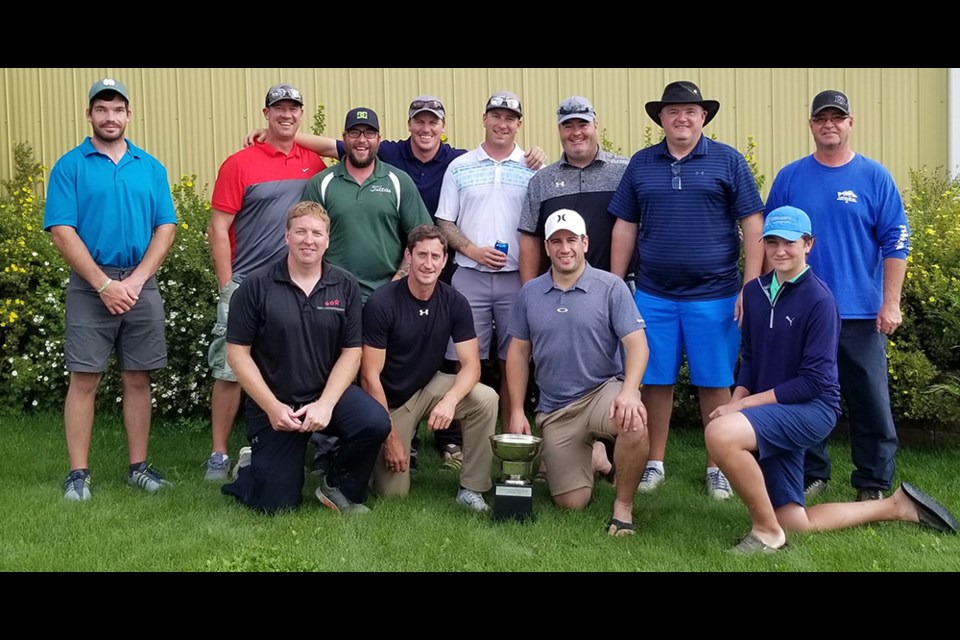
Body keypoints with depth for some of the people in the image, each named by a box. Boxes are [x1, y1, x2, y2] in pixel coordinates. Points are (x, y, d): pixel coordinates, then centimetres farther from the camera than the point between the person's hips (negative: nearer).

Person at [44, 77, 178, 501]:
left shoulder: (151, 168, 9)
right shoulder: (70, 166, 0)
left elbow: (165, 228, 4)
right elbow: (62, 231, -7)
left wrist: (137, 279, -8)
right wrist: (105, 284, -14)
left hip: (142, 286, 3)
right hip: (90, 287, -3)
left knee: (138, 379, 7)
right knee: (84, 379, -1)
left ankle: (139, 466, 16)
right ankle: (78, 473, 6)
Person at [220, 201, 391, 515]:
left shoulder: (345, 286, -2)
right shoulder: (256, 286, -8)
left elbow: (351, 351, -2)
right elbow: (237, 352, -7)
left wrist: (326, 404, -15)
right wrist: (272, 406, -14)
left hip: (328, 392, 2)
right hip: (272, 403, -2)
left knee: (375, 422, -28)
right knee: (278, 505, -4)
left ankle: (338, 486, 1)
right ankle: (251, 468, 32)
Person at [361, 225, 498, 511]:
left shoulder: (455, 302, -10)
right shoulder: (381, 303, -21)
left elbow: (471, 364, -12)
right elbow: (370, 375, -18)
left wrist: (450, 400, -34)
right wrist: (390, 436, -18)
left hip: (429, 388, 3)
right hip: (389, 400, -3)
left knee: (486, 399, -25)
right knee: (394, 493, -7)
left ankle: (471, 488, -11)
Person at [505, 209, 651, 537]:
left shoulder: (611, 287, -4)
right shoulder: (529, 293, 6)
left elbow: (636, 344, -11)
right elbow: (518, 352, 11)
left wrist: (628, 391, -29)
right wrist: (517, 411, 4)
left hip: (603, 390, -2)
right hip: (554, 409, 3)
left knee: (634, 423, -39)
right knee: (571, 503, -3)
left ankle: (623, 506, -14)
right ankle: (589, 457, 32)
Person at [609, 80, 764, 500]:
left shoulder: (728, 161, 1)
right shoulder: (641, 164, 9)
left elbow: (752, 225, -1)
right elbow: (625, 228, 11)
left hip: (713, 295, -2)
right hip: (653, 295, 2)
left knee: (714, 384, 5)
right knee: (655, 382, 7)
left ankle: (717, 468, 18)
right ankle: (655, 464, 20)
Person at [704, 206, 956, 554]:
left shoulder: (819, 299, -15)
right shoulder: (754, 290, 5)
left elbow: (814, 382, -18)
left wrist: (745, 404, -19)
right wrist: (736, 400, -4)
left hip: (812, 409, -8)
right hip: (773, 414, 8)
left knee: (721, 433, -35)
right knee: (794, 524, 11)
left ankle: (766, 532, -15)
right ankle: (895, 506, 28)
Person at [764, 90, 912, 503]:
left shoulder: (874, 177, 2)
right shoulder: (790, 178, 5)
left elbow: (895, 242, 0)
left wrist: (891, 303, -6)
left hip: (861, 313, -1)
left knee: (871, 402, 2)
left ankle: (872, 484, 15)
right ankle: (812, 474, 24)